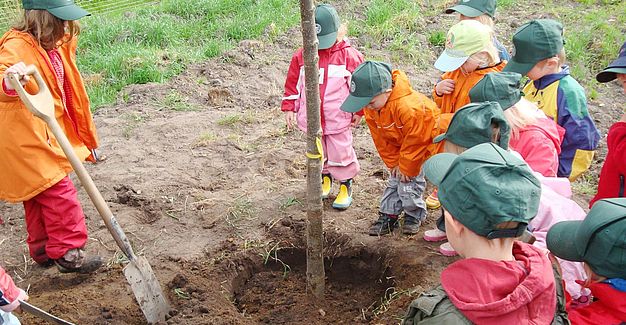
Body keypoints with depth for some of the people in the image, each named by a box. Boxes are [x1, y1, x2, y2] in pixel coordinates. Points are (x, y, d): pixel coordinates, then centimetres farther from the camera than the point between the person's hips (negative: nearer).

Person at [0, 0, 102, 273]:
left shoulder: (55, 45, 9)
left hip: (44, 136, 10)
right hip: (26, 139, -10)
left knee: (39, 197, 18)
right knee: (59, 194, -6)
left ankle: (43, 250, 31)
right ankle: (67, 253, 5)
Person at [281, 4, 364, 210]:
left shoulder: (349, 55, -10)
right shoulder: (302, 56, -4)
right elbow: (293, 83, 4)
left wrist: (358, 111, -1)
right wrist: (289, 107, 2)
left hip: (338, 119, -3)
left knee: (341, 153, 5)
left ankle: (346, 185, 24)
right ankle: (325, 177, 42)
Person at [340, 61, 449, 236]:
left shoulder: (408, 107, -40)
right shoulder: (371, 107, -16)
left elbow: (414, 142, -27)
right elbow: (381, 139, -5)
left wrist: (407, 168, -17)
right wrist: (393, 163, -4)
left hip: (425, 142, -7)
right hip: (399, 145, 7)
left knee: (409, 181, -8)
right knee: (395, 180, 7)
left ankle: (414, 215, 14)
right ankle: (388, 215, 17)